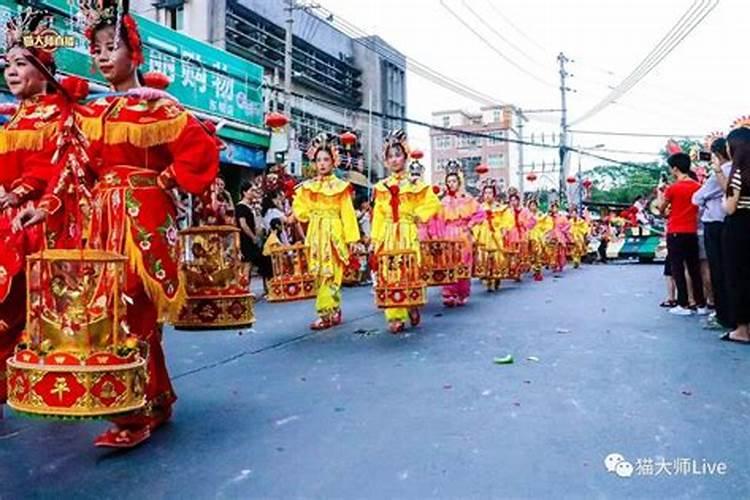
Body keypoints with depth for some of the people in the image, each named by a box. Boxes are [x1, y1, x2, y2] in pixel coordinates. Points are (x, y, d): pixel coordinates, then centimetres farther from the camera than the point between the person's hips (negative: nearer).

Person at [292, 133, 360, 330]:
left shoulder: (340, 187, 1)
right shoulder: (307, 187, 11)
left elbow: (347, 214, -1)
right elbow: (300, 210, 12)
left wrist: (351, 239, -5)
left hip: (334, 233, -4)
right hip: (316, 234, 4)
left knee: (330, 273, -8)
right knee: (320, 274, 6)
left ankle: (326, 313, -6)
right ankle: (335, 311, 17)